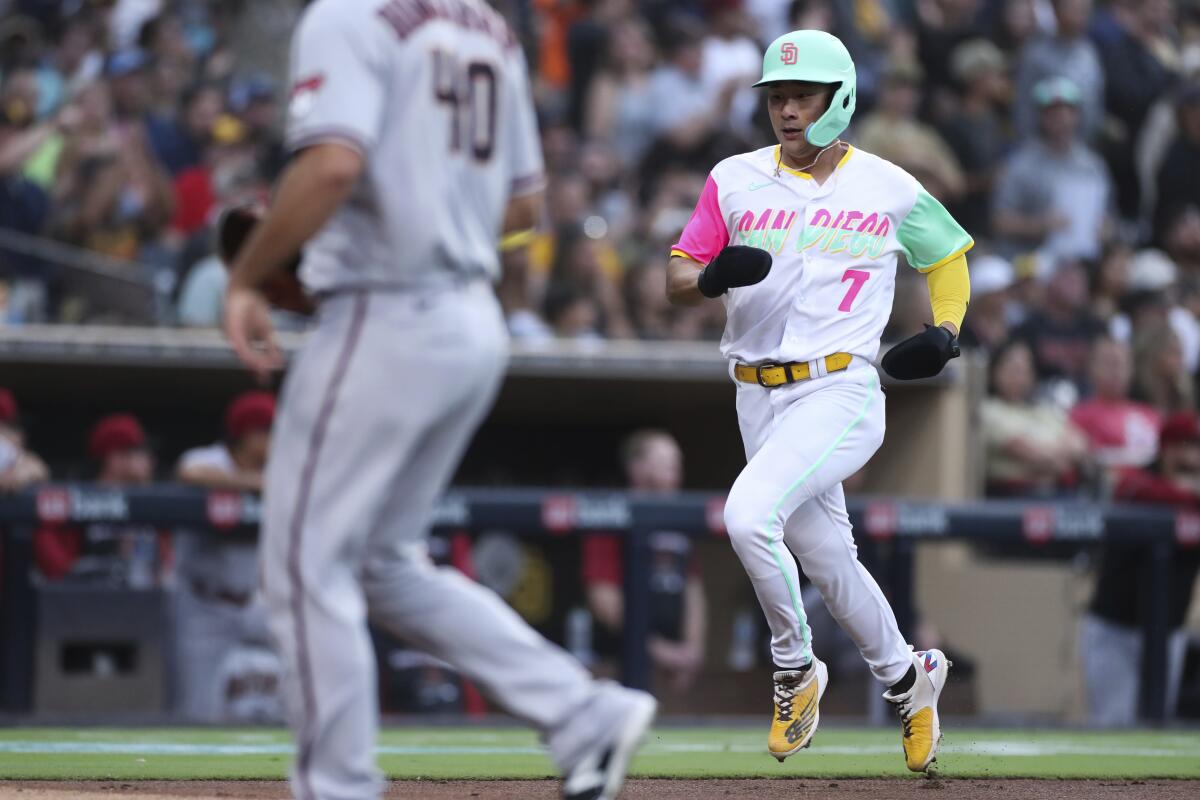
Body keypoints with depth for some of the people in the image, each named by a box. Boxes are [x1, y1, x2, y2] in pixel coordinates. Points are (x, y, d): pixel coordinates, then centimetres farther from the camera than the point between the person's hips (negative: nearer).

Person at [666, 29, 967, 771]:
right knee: (827, 562, 11)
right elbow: (678, 277, 4)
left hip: (840, 394, -4)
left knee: (750, 514, -26)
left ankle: (795, 668, -6)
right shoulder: (736, 181, 6)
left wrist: (945, 330, 0)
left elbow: (948, 254, 17)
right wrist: (714, 275, -19)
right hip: (758, 398, 4)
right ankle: (907, 678, 35)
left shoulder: (890, 189, 2)